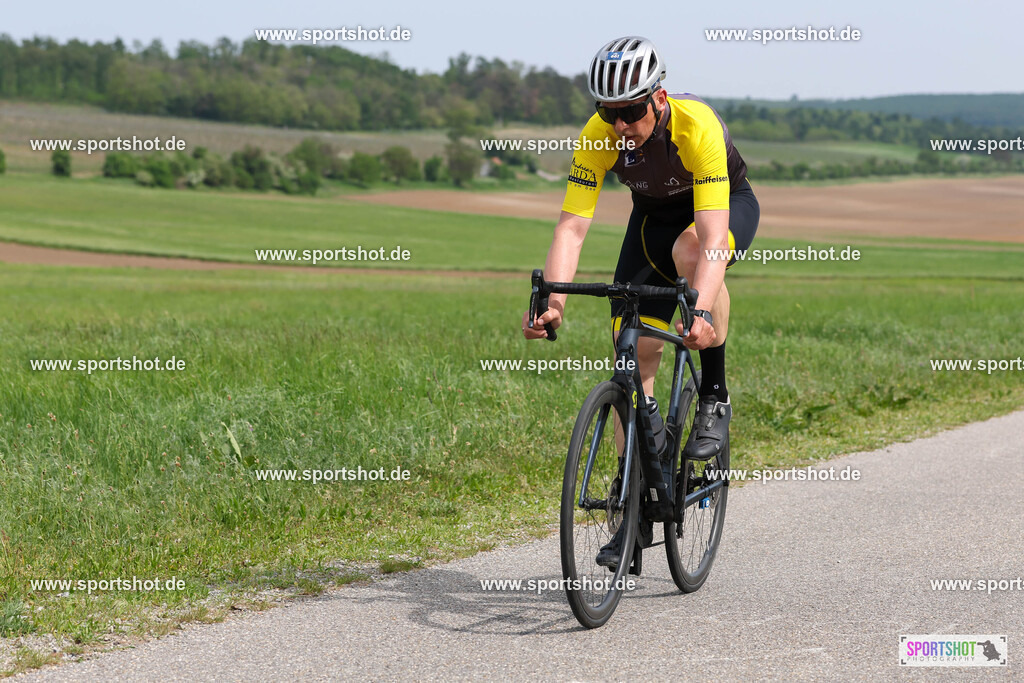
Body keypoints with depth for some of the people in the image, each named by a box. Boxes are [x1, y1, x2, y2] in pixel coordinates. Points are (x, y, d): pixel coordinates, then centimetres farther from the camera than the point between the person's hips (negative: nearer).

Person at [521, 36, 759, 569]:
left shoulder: (697, 126, -38)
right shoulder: (598, 135, -26)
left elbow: (711, 234, -45)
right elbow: (572, 226, -29)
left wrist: (702, 313, -59)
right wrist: (552, 300, -45)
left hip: (728, 206, -4)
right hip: (655, 215, 4)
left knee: (689, 248, -40)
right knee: (635, 357, -6)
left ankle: (714, 396, -20)